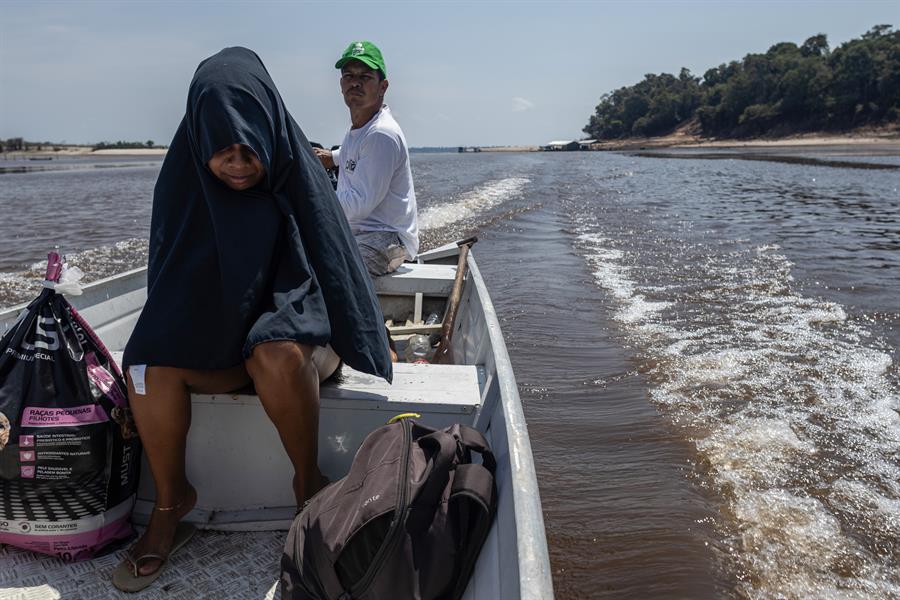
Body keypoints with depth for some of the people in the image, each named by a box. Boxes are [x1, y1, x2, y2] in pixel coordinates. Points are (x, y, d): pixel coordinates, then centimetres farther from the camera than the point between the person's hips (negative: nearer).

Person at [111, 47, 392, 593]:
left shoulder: (296, 175, -9)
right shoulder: (185, 181, -2)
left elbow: (336, 262, -5)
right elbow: (171, 273, 6)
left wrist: (369, 344, -7)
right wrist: (166, 333, -6)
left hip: (290, 327, -3)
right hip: (213, 333, 3)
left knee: (277, 355, -37)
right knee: (149, 363, -26)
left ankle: (309, 482, -13)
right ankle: (171, 501, -5)